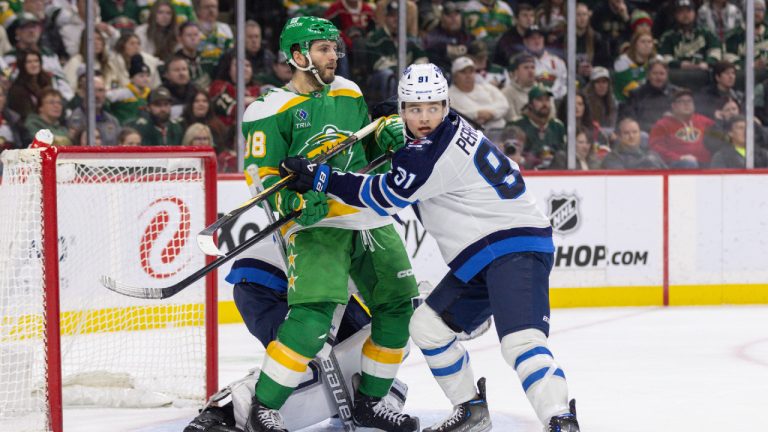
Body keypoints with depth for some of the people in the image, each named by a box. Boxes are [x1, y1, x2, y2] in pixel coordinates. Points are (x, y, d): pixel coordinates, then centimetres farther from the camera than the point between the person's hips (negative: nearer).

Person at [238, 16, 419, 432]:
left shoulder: (349, 93, 14)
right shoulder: (272, 110, -6)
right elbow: (261, 176, -8)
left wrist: (387, 134, 5)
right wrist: (293, 201, -25)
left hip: (369, 218, 7)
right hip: (315, 223, -7)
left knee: (400, 306, 9)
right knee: (313, 316, -23)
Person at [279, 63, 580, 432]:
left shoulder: (436, 150, -19)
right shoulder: (450, 130, 12)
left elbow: (386, 196, -17)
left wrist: (319, 178, -15)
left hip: (515, 246, -11)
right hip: (480, 258, 11)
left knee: (520, 340, -29)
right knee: (428, 325, 15)